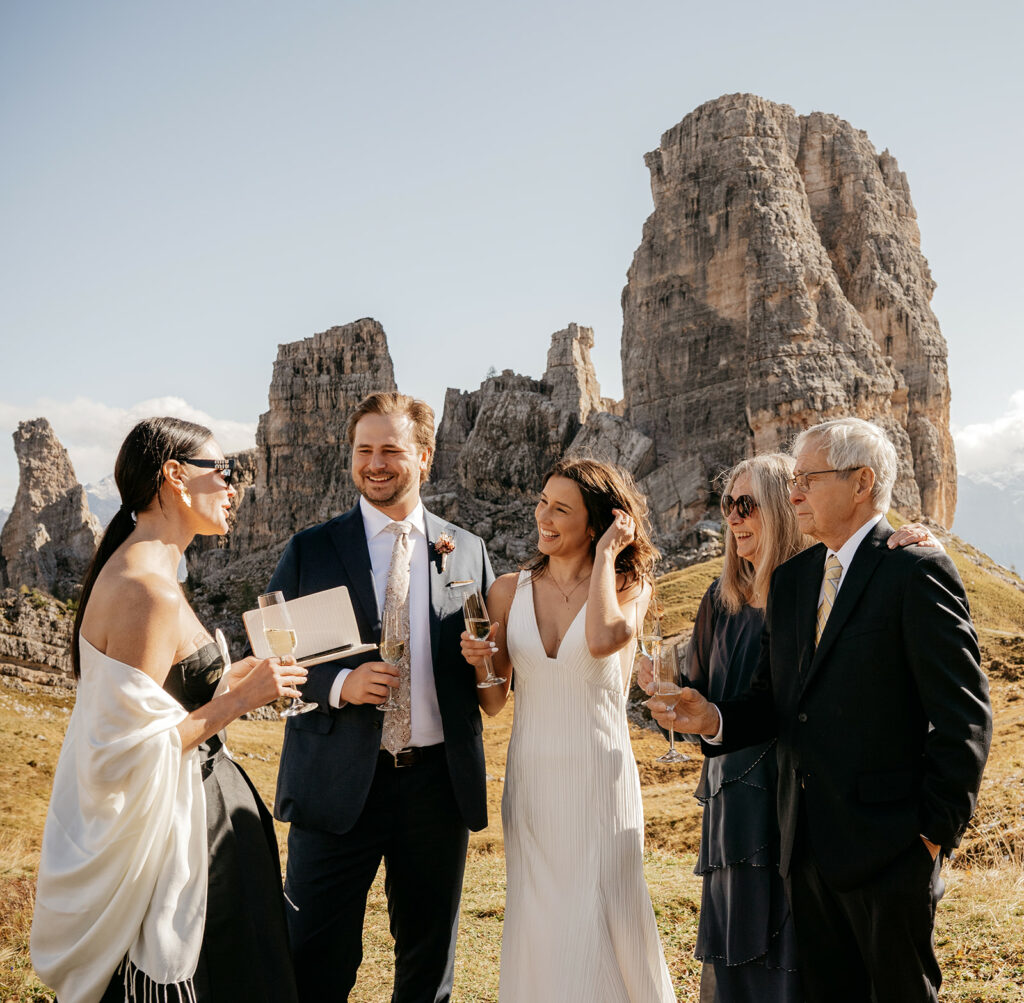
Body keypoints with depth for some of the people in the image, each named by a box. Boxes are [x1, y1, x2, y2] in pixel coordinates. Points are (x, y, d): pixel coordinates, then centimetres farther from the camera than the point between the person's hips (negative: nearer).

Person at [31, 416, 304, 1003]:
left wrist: (225, 683, 13)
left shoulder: (133, 571, 8)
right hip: (167, 835, -10)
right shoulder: (149, 591, -24)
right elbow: (131, 752, -26)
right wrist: (237, 700, -20)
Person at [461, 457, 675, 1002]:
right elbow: (493, 702, 10)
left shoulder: (628, 587, -2)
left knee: (597, 927, 3)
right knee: (538, 928, 9)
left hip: (599, 779, -3)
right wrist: (480, 661, -12)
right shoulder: (510, 590, 5)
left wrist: (606, 554, -15)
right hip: (530, 779, 3)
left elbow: (602, 640, -27)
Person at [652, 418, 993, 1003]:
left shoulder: (917, 573, -11)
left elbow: (963, 718, -12)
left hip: (888, 847, -6)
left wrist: (935, 830, -11)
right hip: (807, 845, 6)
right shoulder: (791, 580, 11)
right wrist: (715, 720, -6)